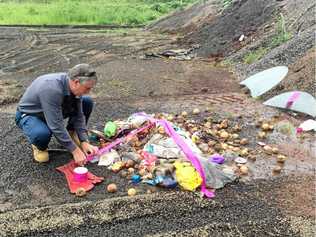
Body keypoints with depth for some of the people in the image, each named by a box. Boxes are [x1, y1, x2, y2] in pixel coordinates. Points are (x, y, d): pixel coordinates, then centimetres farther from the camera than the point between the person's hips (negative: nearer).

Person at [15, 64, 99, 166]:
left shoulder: (74, 86, -17)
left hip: (54, 111, 6)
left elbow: (78, 115, -7)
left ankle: (71, 133, 10)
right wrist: (75, 151, -31)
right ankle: (39, 146, -3)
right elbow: (56, 126, -37)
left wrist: (84, 141, -13)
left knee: (87, 102, -7)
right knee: (42, 133, -41)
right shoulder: (52, 89, -39)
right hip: (28, 115, -6)